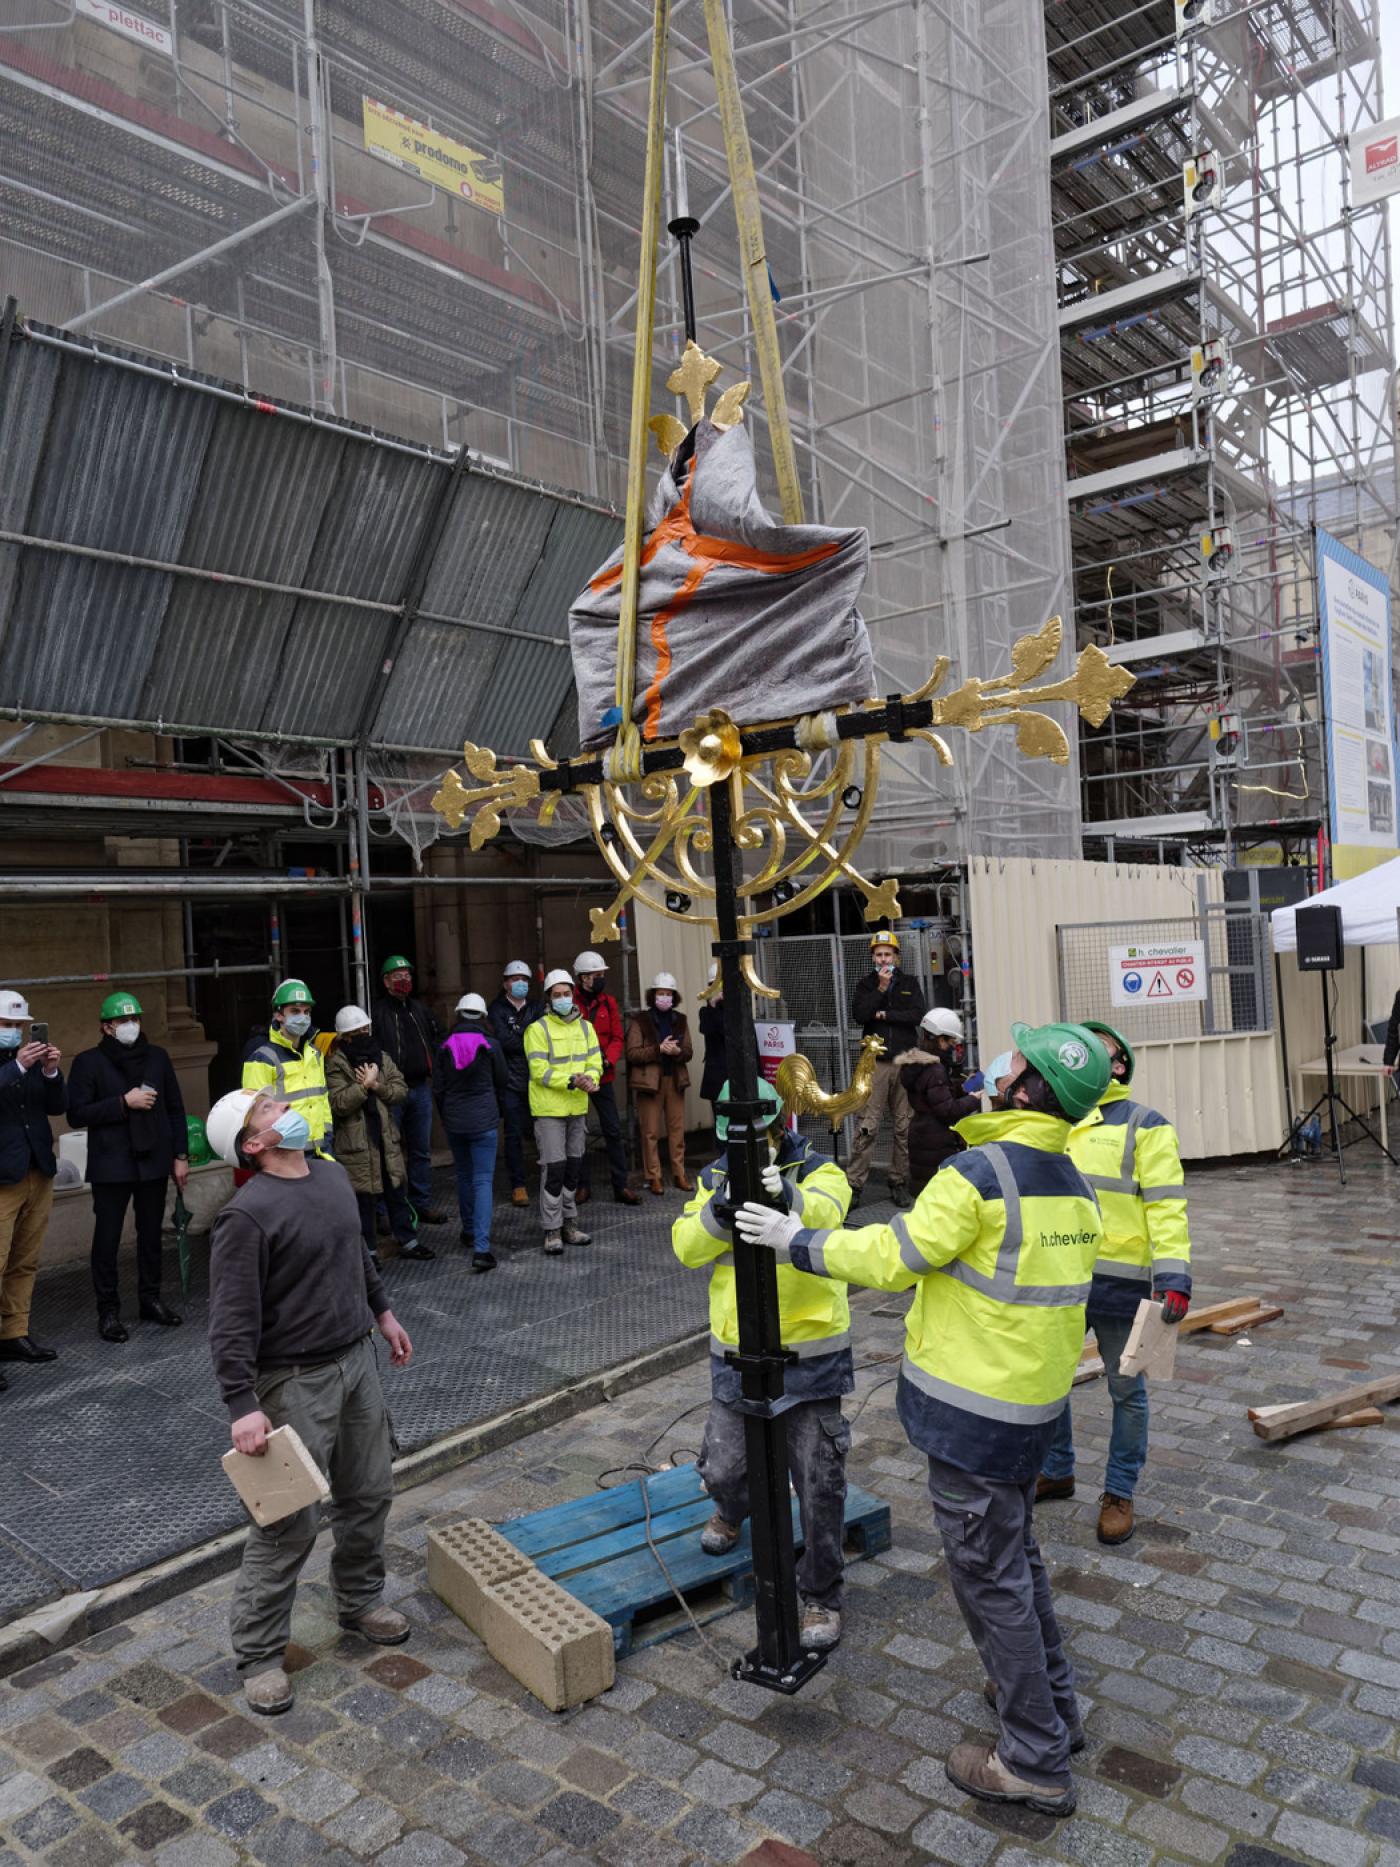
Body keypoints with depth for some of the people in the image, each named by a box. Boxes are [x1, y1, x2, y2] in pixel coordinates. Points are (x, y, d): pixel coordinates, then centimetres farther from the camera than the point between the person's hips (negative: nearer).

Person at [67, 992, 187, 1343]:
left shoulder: (157, 1057, 8)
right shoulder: (89, 1062, -3)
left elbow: (175, 1109, 11)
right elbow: (76, 1114, -10)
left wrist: (181, 1156, 6)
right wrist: (123, 1102, -17)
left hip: (153, 1162, 4)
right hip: (111, 1166, -3)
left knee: (151, 1235, 12)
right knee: (107, 1239, 2)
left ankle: (150, 1300, 25)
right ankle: (108, 1311, 12)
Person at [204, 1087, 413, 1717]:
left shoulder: (333, 1175, 4)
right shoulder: (248, 1214, -21)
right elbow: (231, 1321, -22)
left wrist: (382, 1312, 24)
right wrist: (242, 1406, -25)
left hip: (357, 1360, 7)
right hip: (295, 1381, -7)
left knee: (369, 1494, 19)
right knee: (288, 1523, 2)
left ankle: (360, 1600, 41)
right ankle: (259, 1653, 21)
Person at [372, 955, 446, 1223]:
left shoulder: (419, 1008, 14)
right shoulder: (376, 1010, -7)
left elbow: (438, 1037, 23)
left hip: (420, 1088, 6)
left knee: (421, 1150, 11)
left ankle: (422, 1203, 20)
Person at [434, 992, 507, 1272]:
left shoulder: (445, 1046, 0)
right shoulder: (490, 1045, -6)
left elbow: (438, 1089, 4)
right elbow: (501, 1083, 4)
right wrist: (499, 1113, 21)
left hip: (454, 1122, 3)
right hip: (484, 1121, -3)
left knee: (464, 1176, 21)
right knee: (483, 1181, -5)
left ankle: (469, 1233, 34)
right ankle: (481, 1248, -15)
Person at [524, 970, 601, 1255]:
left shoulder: (585, 1026, 9)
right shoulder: (538, 1029, -9)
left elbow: (594, 1061, 5)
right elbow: (539, 1070, -16)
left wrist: (590, 1078, -17)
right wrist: (572, 1081, -24)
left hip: (577, 1108, 6)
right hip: (549, 1109, -6)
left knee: (572, 1168, 14)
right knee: (553, 1169, -7)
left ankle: (569, 1224, 25)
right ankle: (552, 1231, 2)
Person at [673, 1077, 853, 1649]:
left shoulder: (817, 1171, -9)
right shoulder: (714, 1179, 3)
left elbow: (826, 1211, -33)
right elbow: (687, 1247, -11)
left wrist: (787, 1198, -55)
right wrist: (719, 1211, -32)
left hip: (810, 1354, -3)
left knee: (819, 1483, 3)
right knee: (723, 1467, 15)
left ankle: (821, 1597, 24)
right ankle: (732, 1512, 52)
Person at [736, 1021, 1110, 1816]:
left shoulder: (979, 1172, -24)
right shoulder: (1078, 1186, 2)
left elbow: (893, 1256, -19)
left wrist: (796, 1240, -8)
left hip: (974, 1408, -8)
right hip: (1040, 1402, 8)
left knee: (989, 1574, 7)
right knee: (1017, 1553, 25)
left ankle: (1037, 1762, 20)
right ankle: (1053, 1704, 41)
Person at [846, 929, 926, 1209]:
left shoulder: (909, 984, 12)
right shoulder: (866, 984, 12)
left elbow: (919, 1015, -3)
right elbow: (859, 1015, -5)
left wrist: (885, 1015, -5)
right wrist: (880, 988, -8)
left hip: (905, 1062, 1)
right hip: (876, 1062, -1)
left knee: (905, 1127, 2)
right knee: (867, 1126, -7)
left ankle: (900, 1181, 12)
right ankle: (854, 1183, -3)